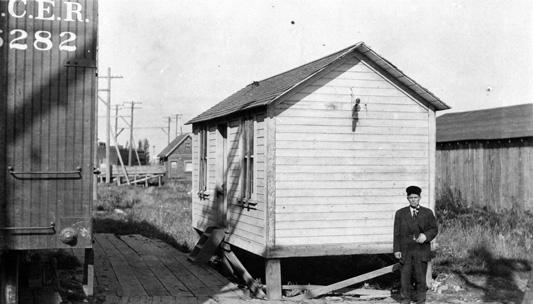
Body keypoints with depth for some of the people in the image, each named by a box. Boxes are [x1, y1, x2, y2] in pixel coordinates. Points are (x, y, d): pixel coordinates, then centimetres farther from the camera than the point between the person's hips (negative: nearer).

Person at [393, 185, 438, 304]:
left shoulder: (428, 213, 7)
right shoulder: (400, 213, 8)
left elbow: (434, 229, 7)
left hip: (421, 251, 0)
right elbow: (397, 233, 6)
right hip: (405, 252, 0)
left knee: (421, 278, 2)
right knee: (405, 277, 0)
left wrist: (426, 236, -13)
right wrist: (396, 249, -1)